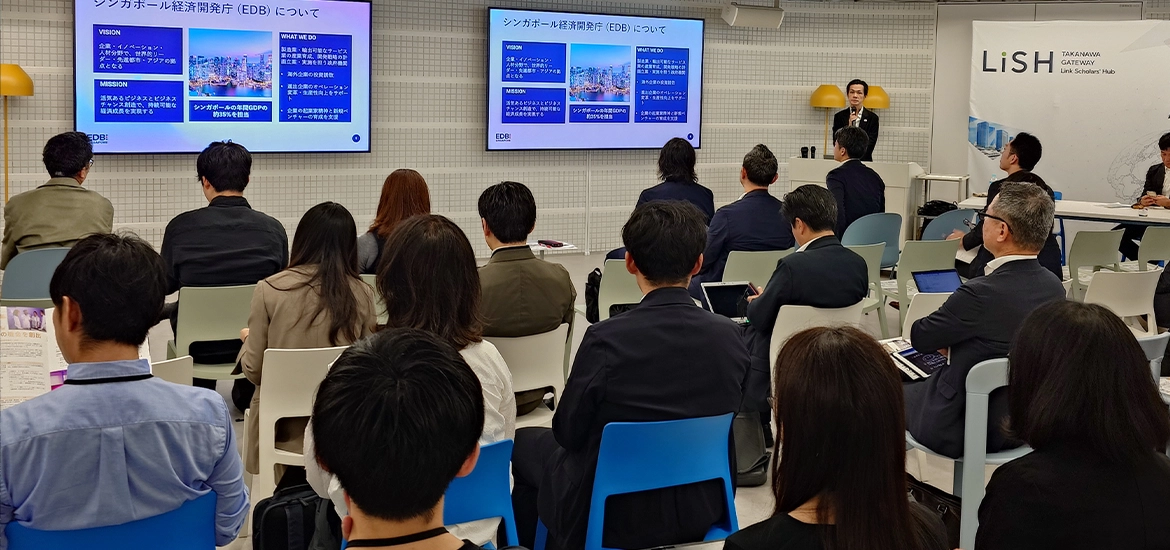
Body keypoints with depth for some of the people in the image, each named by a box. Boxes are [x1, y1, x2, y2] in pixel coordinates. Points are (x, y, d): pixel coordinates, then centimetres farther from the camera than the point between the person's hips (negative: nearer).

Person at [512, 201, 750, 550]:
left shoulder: (606, 340, -25)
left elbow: (569, 433, -12)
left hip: (613, 520, -5)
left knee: (526, 443, 24)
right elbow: (723, 419, 3)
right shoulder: (730, 336, -13)